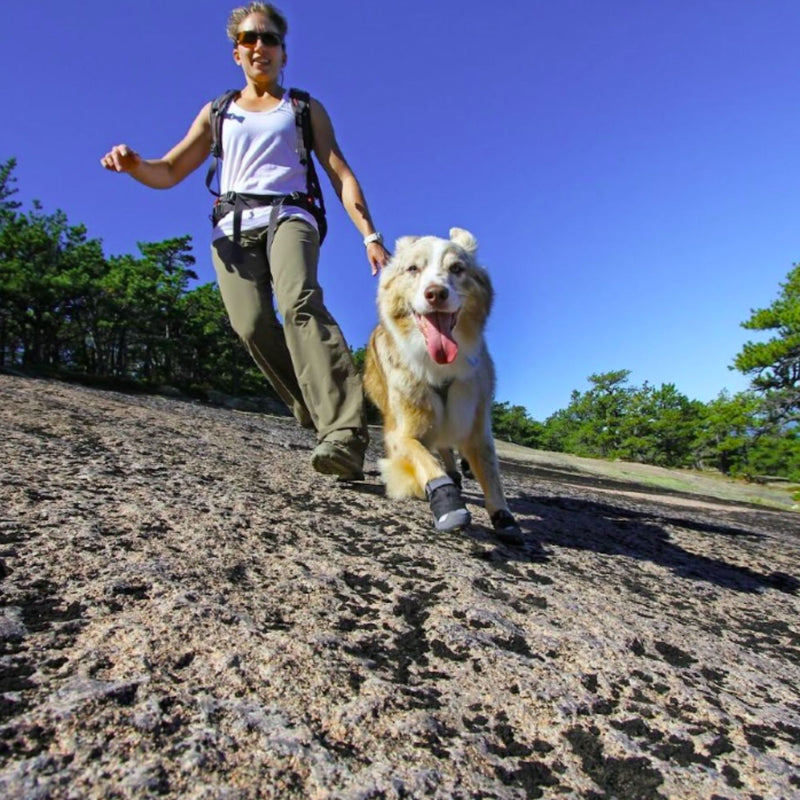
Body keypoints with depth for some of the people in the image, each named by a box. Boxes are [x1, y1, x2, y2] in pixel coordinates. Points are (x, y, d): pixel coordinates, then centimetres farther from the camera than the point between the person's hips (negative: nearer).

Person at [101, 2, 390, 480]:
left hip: (288, 217, -2)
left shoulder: (305, 109, 22)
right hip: (233, 229, 3)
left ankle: (345, 435, -46)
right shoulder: (216, 113, 26)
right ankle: (319, 416, -15)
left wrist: (370, 234, -5)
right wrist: (134, 165, -2)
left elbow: (340, 173, 10)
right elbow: (168, 173, 23)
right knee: (252, 325, -25)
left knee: (300, 302, -34)